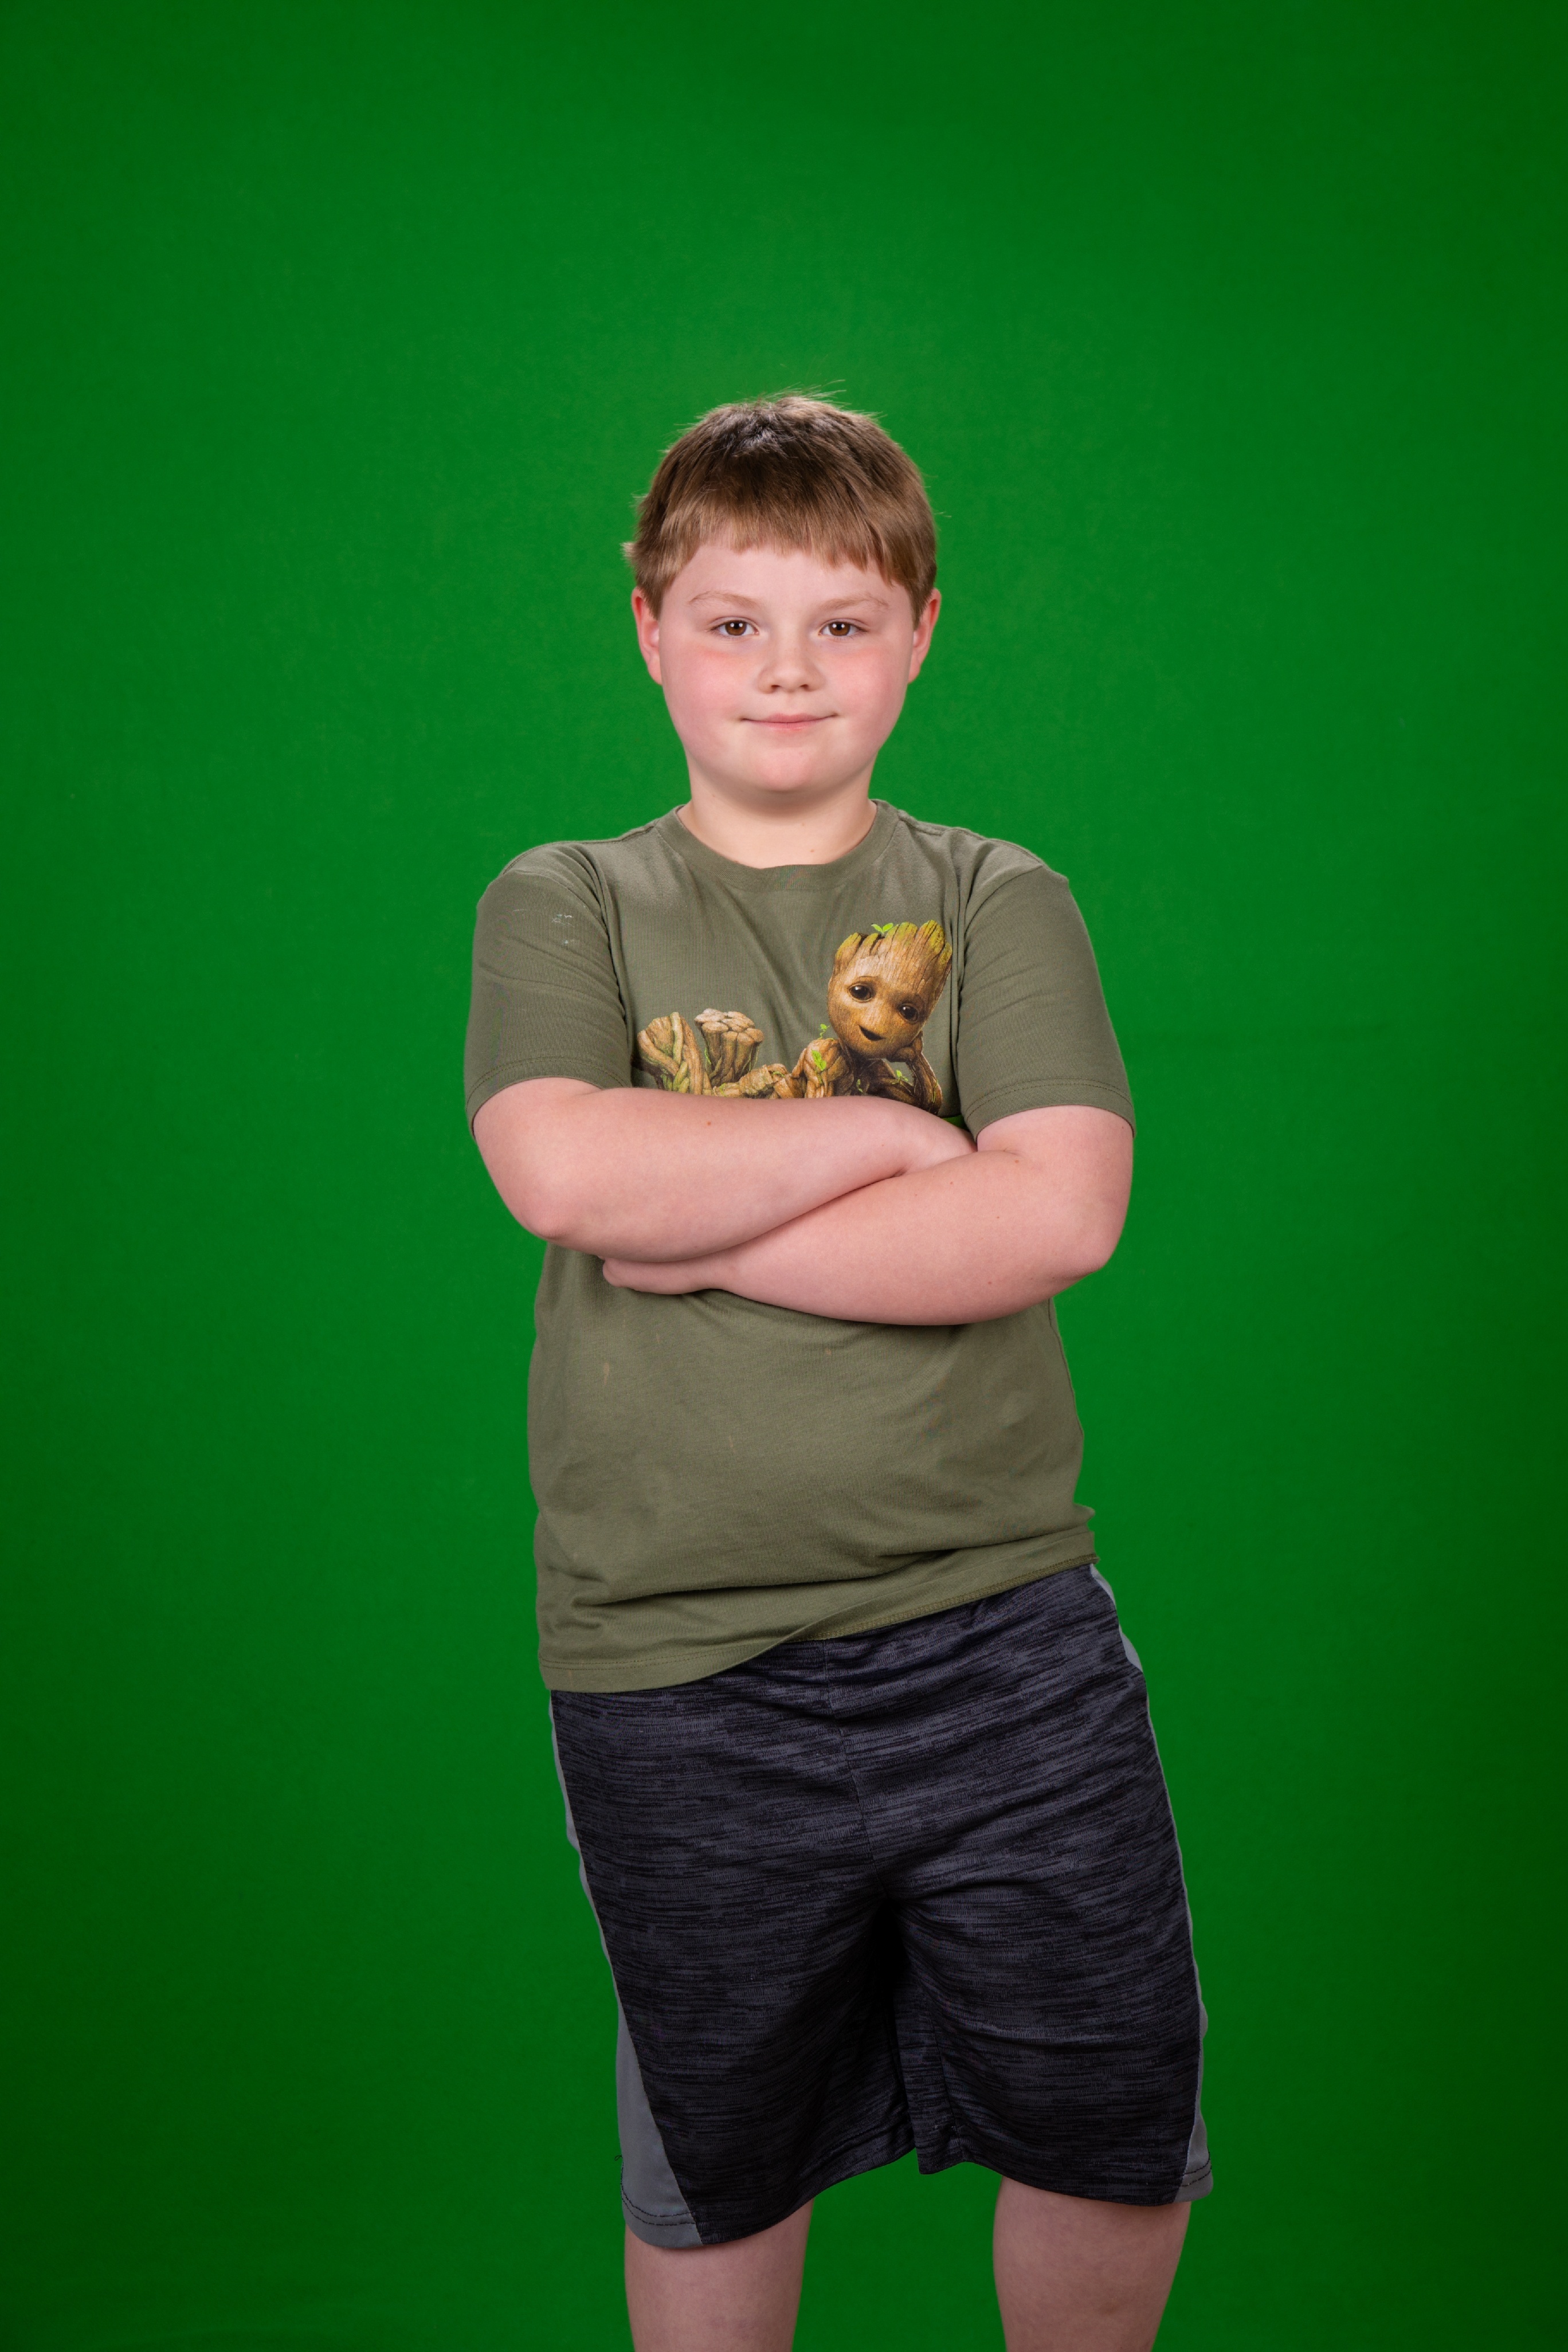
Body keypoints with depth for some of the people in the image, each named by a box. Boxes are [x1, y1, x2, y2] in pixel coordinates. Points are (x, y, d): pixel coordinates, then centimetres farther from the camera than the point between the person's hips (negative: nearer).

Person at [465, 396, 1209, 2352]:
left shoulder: (997, 904, 3)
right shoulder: (563, 906, 3)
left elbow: (1059, 1214, -13)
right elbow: (564, 1172, -17)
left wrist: (699, 1224, -15)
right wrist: (892, 1132, -12)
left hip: (1003, 1628, 1)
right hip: (677, 1668, 0)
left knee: (1119, 2142, 12)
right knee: (716, 2173, 17)